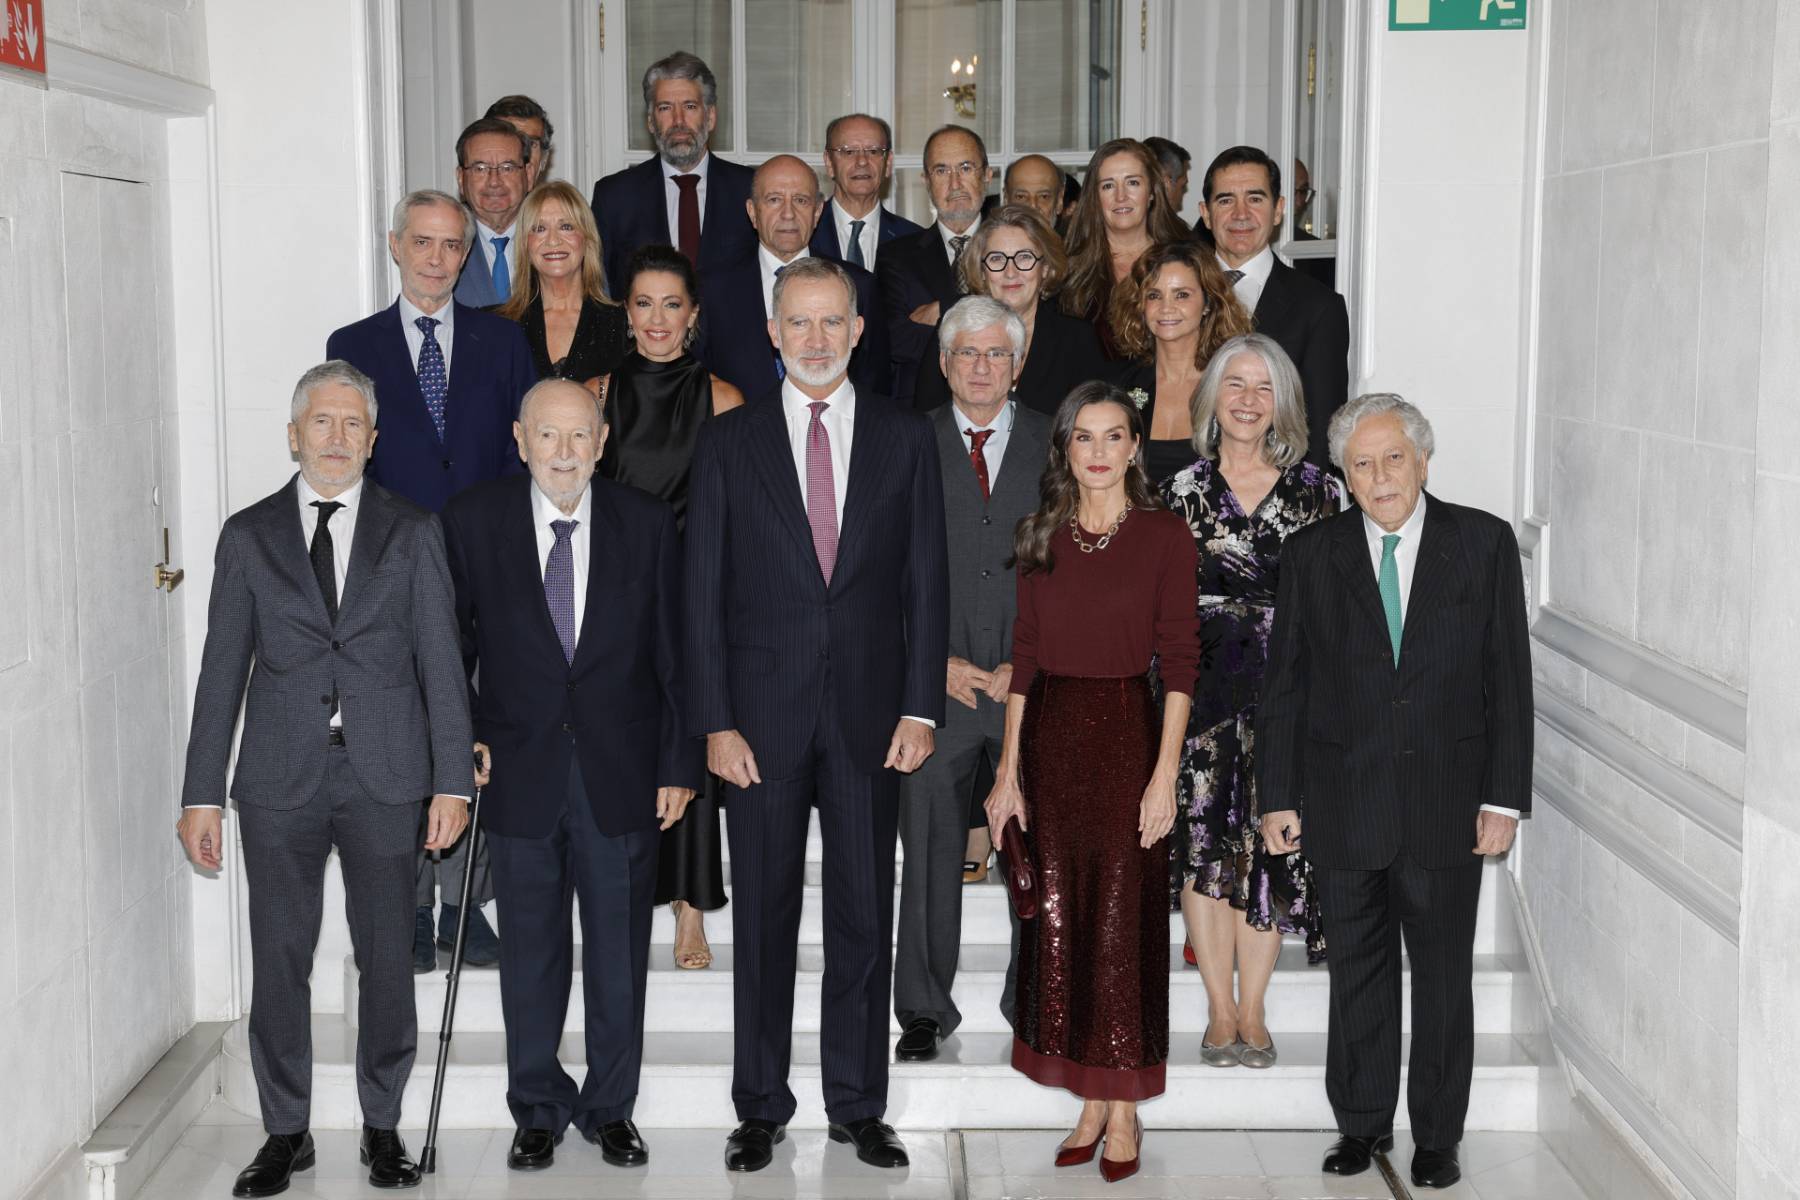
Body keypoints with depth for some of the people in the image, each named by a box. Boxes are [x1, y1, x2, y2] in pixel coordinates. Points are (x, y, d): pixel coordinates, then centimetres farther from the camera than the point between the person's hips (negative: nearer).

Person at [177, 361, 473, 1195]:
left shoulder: (412, 533, 6)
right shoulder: (248, 536, 7)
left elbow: (441, 661, 3)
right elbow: (221, 671, 6)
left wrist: (453, 781, -5)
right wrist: (202, 795, 1)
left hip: (386, 777, 0)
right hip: (280, 780, 1)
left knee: (386, 957, 5)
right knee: (279, 961, 5)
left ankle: (383, 1126, 19)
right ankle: (285, 1133, 18)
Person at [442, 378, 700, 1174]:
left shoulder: (647, 524, -1)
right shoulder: (473, 522, -2)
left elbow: (673, 652, 2)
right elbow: (451, 640, 5)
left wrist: (679, 764, -1)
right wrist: (461, 742, -3)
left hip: (621, 771, 0)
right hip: (520, 773, 0)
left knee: (619, 951, 9)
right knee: (530, 951, 10)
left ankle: (610, 1107, 26)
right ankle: (537, 1109, 26)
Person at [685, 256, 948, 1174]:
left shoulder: (905, 439, 6)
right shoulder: (727, 441, 3)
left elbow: (926, 581, 5)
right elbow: (704, 589, 1)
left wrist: (921, 708, -3)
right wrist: (715, 720, -6)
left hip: (870, 715, 1)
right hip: (762, 716, -1)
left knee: (864, 917, 7)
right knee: (763, 917, 6)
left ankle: (858, 1106, 19)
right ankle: (761, 1108, 18)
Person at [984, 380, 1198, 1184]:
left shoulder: (1164, 536, -4)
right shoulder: (1041, 536, 7)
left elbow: (1179, 660, -6)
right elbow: (1024, 656, 8)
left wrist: (1165, 776, -12)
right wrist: (1008, 771, 4)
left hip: (1125, 734, -4)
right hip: (1049, 738, 4)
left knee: (1120, 928, 2)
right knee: (1056, 925, 7)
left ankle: (1125, 1112, 16)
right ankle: (1090, 1104, 20)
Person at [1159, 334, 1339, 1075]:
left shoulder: (1316, 490, 6)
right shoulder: (1182, 491, 7)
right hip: (1202, 685, 0)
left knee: (1270, 845, -1)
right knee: (1204, 840, -2)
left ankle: (1252, 1013, 8)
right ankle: (1220, 1013, 8)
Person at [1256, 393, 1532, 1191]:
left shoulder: (1484, 543, -1)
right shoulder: (1310, 555, 2)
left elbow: (1509, 677, -1)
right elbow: (1283, 685, 3)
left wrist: (1505, 797, -5)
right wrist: (1277, 797, 0)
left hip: (1446, 800, -1)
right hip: (1343, 803, 1)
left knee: (1443, 974, 8)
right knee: (1356, 969, 10)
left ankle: (1436, 1137, 22)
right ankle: (1362, 1123, 25)